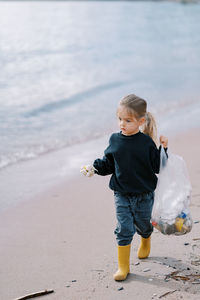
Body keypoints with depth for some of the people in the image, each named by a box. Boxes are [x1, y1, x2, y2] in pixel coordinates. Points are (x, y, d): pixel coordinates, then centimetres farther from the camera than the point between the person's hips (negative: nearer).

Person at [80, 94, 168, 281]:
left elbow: (157, 167, -8)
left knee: (143, 225, 19)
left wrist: (163, 149, -20)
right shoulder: (115, 140, -2)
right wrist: (94, 168, -8)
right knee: (124, 229, -3)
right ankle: (123, 266, 8)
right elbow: (108, 164, 7)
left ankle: (145, 242, 55)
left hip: (144, 195, -1)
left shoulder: (146, 142, -11)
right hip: (121, 195, 1)